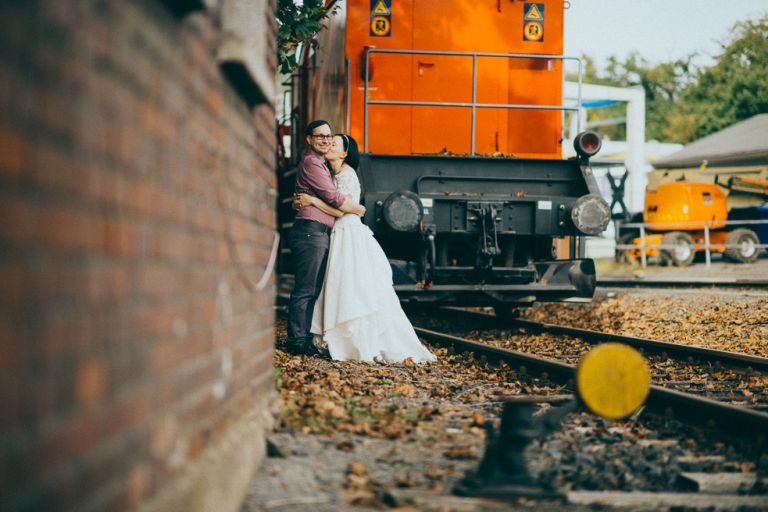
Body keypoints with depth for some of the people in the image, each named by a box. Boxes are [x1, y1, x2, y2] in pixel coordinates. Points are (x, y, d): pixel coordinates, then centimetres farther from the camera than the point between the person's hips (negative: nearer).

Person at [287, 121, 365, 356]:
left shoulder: (320, 164, 25)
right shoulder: (311, 163, -8)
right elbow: (333, 198, -11)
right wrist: (358, 209, 3)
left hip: (318, 234, 10)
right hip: (310, 231, -10)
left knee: (313, 290, 11)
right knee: (305, 290, -9)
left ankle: (304, 339, 15)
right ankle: (297, 341, -8)